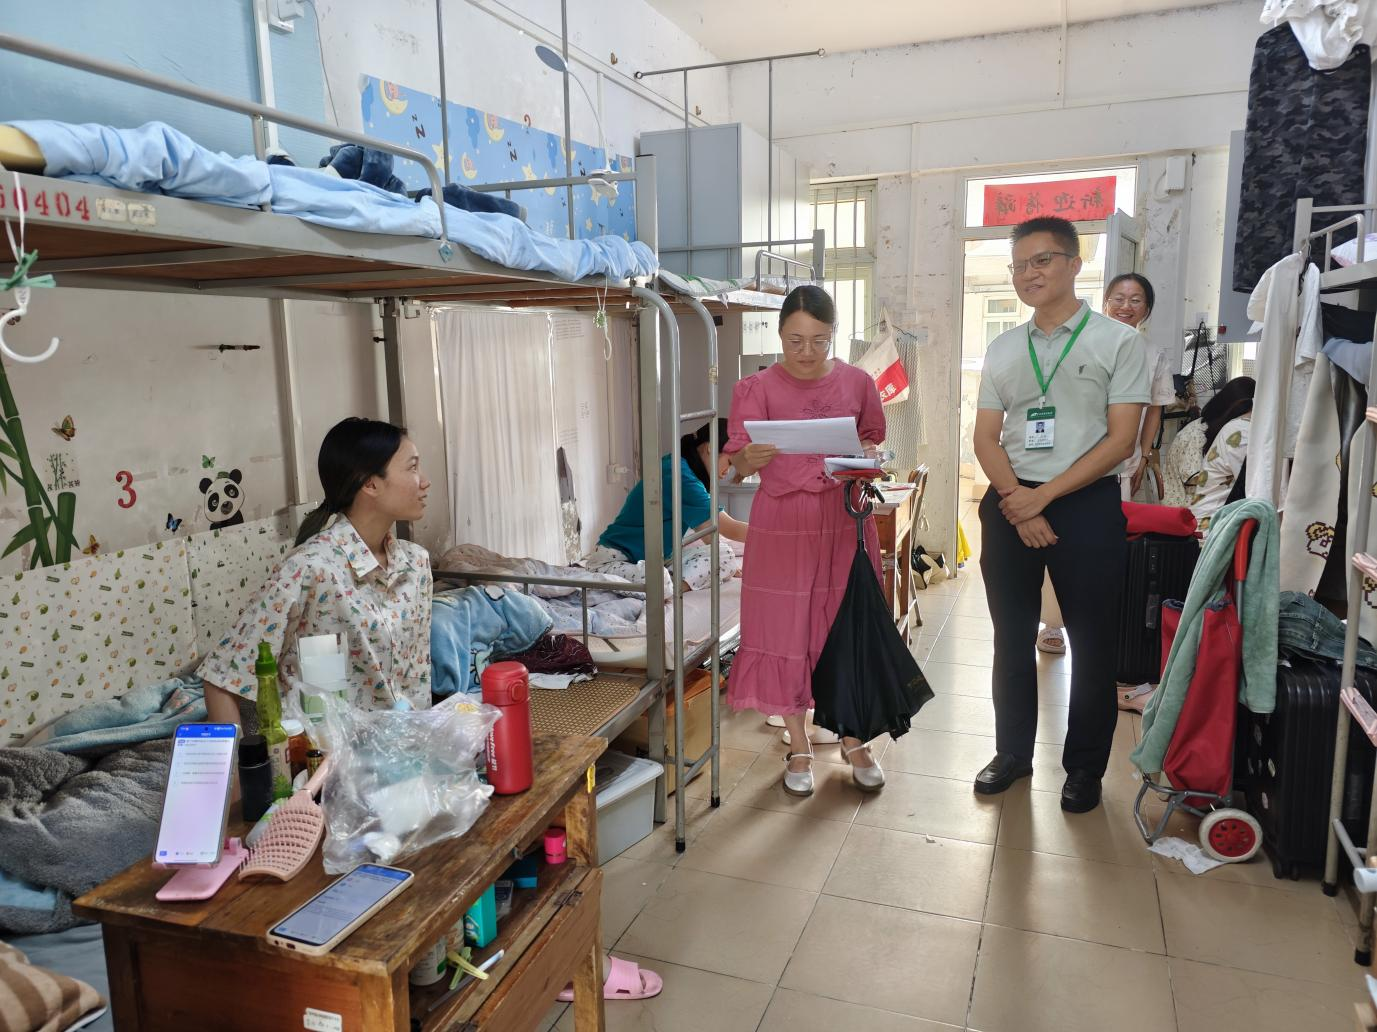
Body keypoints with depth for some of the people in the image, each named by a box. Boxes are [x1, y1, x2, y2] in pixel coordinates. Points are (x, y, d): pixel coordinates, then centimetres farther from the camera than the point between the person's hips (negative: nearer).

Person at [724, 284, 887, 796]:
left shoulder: (857, 382, 3)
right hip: (782, 524, -2)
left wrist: (868, 456, -10)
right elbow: (739, 462, -8)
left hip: (844, 520, 2)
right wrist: (752, 457, -31)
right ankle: (799, 747, 21)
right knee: (786, 632, 4)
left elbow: (874, 439, 14)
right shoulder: (758, 389, -4)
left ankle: (854, 739, 28)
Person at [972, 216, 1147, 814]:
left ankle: (1085, 766, 23)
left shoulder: (1117, 341, -2)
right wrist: (1017, 504, -10)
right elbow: (986, 437, 6)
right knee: (1012, 637, 12)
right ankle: (1013, 752, 28)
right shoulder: (1002, 349, 10)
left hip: (1086, 504, -3)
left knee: (1092, 643, 6)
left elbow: (1120, 440, -8)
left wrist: (1043, 496, -15)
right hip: (1010, 505, 4)